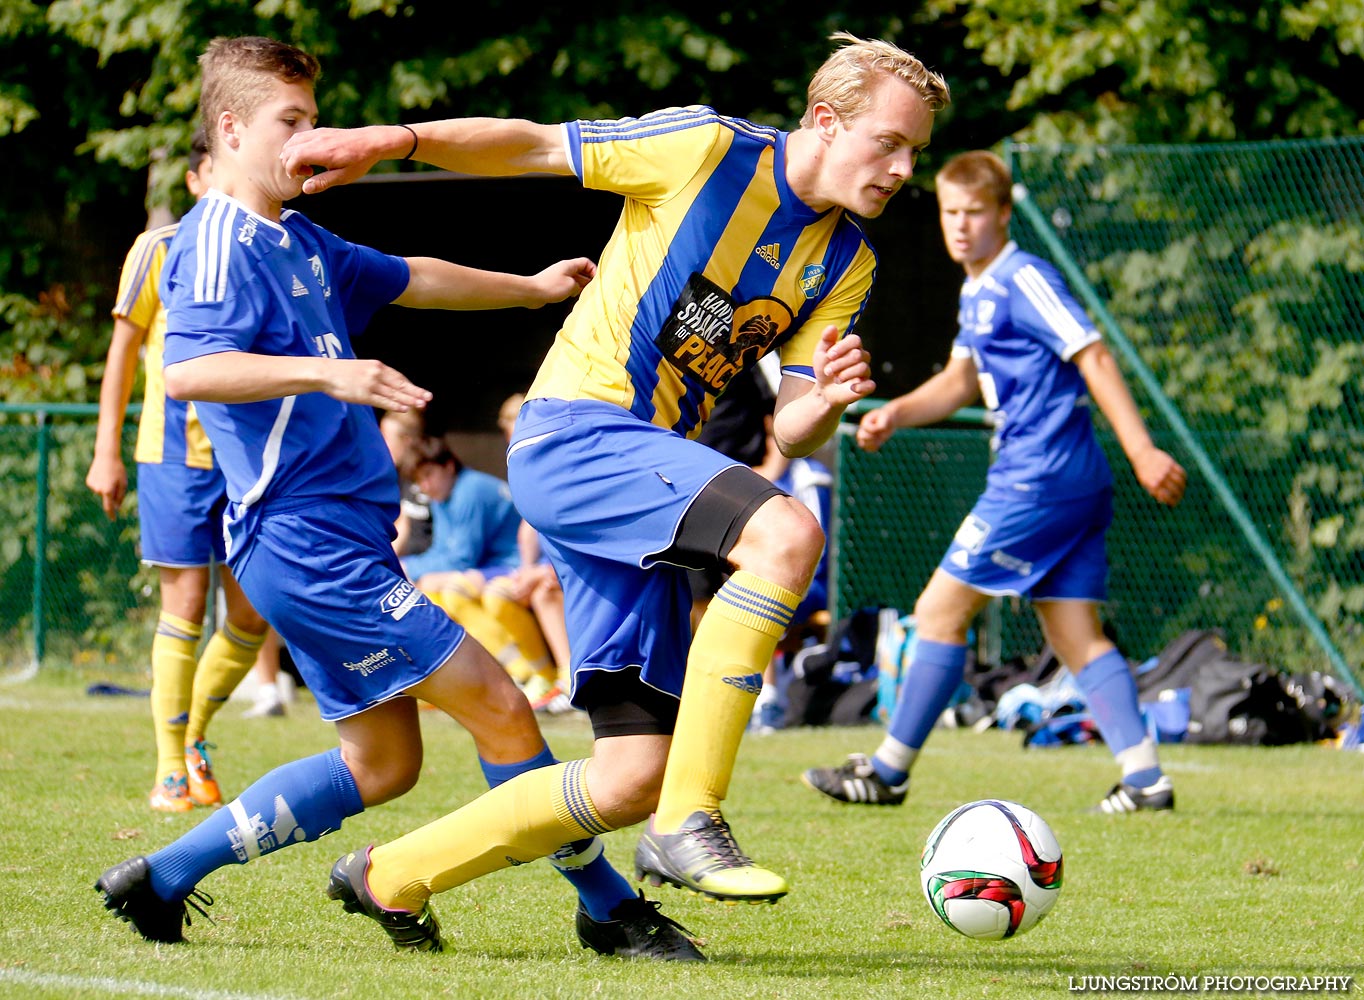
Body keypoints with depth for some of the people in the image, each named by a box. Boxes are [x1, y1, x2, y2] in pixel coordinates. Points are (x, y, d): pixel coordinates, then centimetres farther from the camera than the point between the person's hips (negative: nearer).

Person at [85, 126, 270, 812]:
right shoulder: (160, 250, -2)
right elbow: (123, 350, 2)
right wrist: (106, 452, -2)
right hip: (175, 452, -4)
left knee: (252, 618, 3)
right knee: (185, 608, -6)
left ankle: (195, 733, 26)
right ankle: (171, 769, 4)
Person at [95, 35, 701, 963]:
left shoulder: (298, 243, 18)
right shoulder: (220, 243, -12)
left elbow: (410, 280, 33)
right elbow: (189, 369, -28)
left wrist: (530, 287, 40)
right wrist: (326, 373, -38)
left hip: (331, 542, 11)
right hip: (309, 542, -11)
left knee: (382, 763, 14)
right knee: (500, 710, -8)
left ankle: (161, 879, 16)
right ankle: (612, 909, 2)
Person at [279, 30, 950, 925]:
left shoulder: (847, 263, 9)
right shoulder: (708, 148, -9)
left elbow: (789, 431, 7)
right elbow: (530, 147, -3)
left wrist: (827, 399, -16)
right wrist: (392, 141, -15)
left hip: (647, 466, 8)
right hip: (572, 431, -8)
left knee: (635, 778, 2)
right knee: (786, 533, -32)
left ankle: (392, 878, 18)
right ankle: (689, 825, -28)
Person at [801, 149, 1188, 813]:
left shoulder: (1023, 279, -11)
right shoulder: (977, 292, 18)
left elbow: (1093, 357, -15)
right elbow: (961, 382, 27)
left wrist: (1142, 450, -20)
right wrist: (893, 415, 11)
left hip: (1035, 480, -10)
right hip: (1076, 485, 10)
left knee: (940, 612, -2)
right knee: (1077, 638, 6)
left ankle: (888, 772, 5)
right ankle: (1145, 777, -2)